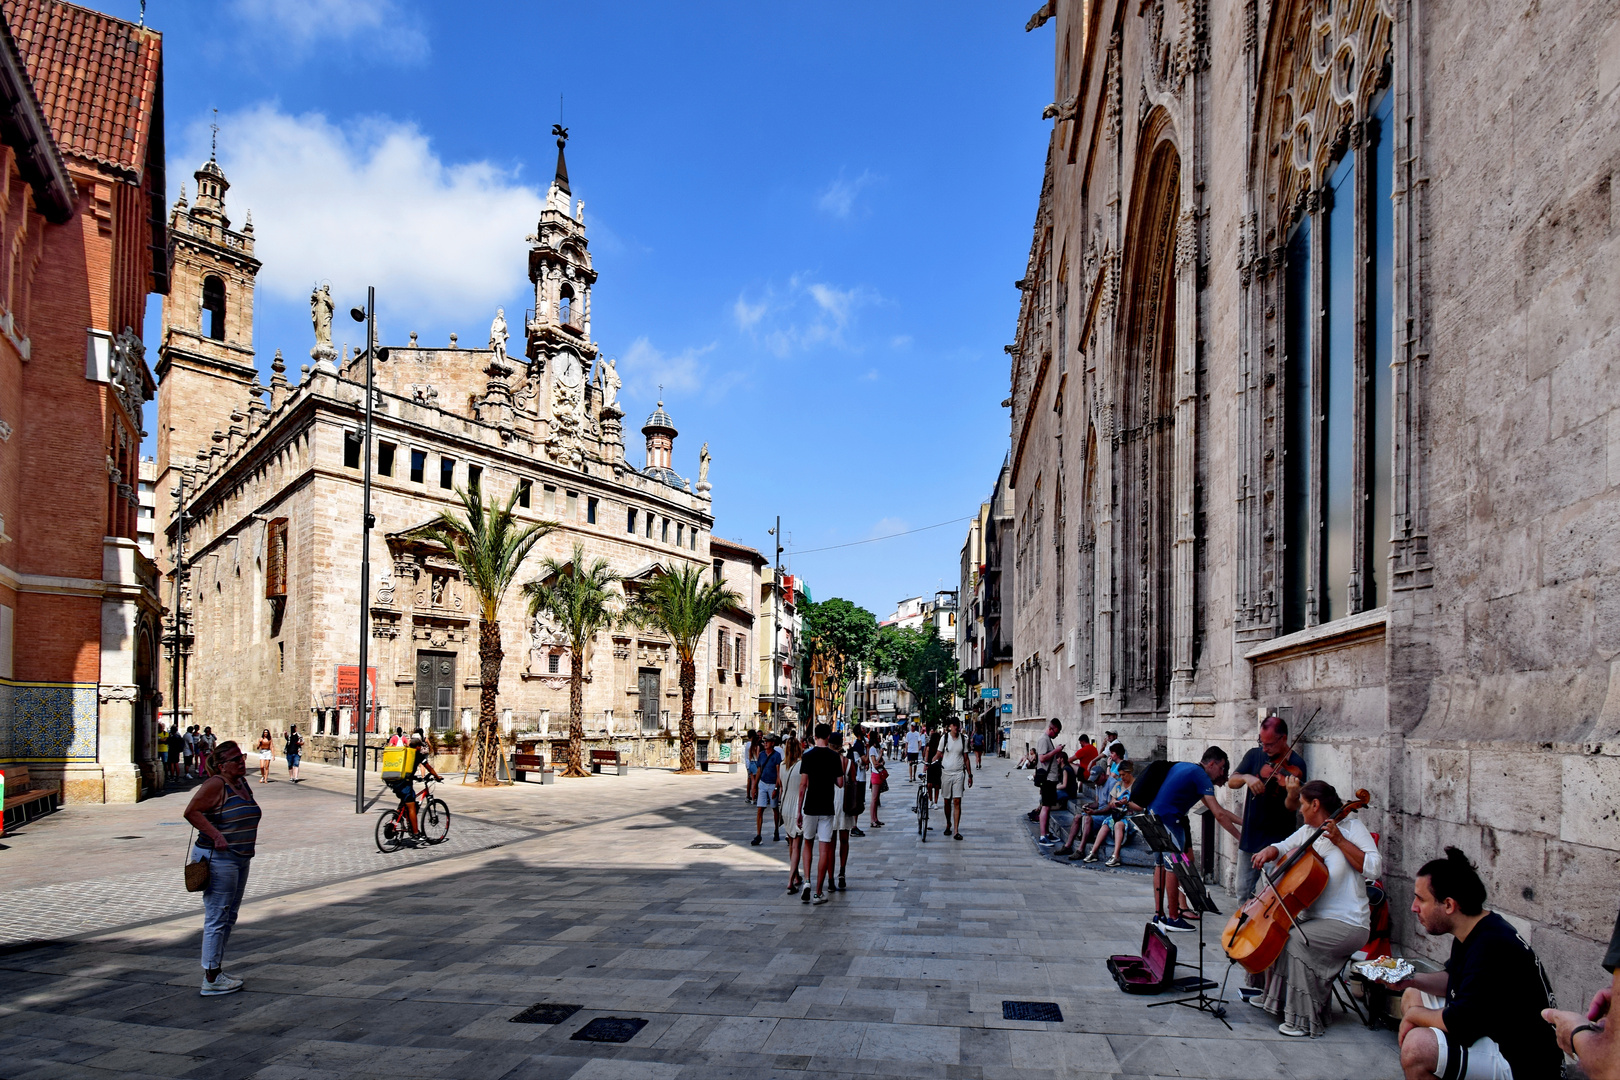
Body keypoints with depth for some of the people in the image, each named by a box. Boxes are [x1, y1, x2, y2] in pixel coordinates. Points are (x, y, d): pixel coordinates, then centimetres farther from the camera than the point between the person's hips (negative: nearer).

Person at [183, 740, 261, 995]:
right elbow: (191, 812, -19)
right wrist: (216, 835, -24)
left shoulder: (243, 783, 12)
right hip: (218, 858, -9)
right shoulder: (216, 784, -13)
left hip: (240, 859, 9)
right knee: (217, 917, -5)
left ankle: (218, 971, 26)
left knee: (229, 917, 16)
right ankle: (211, 979, 2)